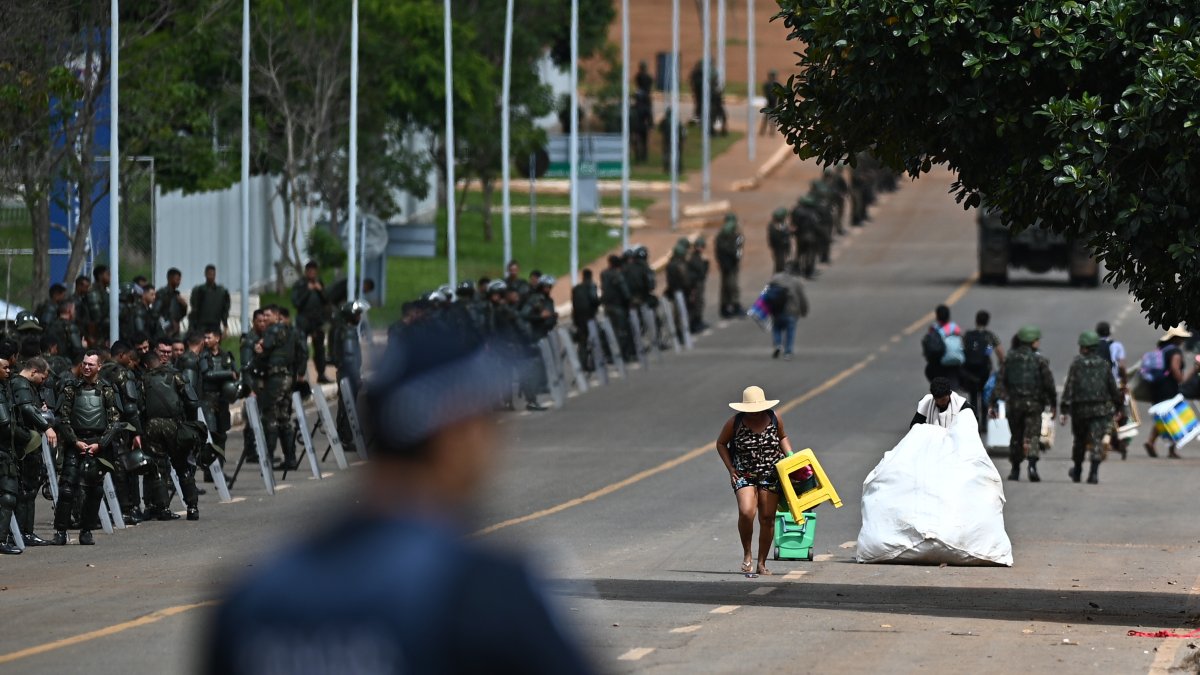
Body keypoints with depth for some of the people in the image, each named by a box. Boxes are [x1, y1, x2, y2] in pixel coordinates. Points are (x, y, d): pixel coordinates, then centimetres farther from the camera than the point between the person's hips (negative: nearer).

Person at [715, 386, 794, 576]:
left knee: (767, 518, 1)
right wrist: (731, 468, -3)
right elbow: (721, 443, 6)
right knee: (746, 512, -23)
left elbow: (782, 437, 18)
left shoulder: (774, 419, -2)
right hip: (744, 475, -2)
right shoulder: (735, 423, -8)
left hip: (771, 475, 2)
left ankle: (762, 564, 11)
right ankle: (747, 554, -2)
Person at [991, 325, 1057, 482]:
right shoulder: (1039, 360, -4)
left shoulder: (1010, 359, 4)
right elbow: (1049, 383, -4)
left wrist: (994, 404, 2)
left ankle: (1015, 470, 19)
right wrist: (1053, 404, 6)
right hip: (1033, 403, -3)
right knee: (1032, 436, -3)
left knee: (1016, 437, 14)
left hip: (1013, 404, 3)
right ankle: (1032, 465, -24)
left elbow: (1000, 381, 1)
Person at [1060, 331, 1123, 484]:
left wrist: (1064, 410, -10)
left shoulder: (1076, 364, -4)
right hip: (1100, 409, 0)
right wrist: (1118, 405, 20)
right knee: (1096, 442, -3)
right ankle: (1093, 473, -17)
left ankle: (1077, 471, 32)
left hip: (1080, 409, 0)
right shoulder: (1104, 365, 2)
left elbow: (1069, 387, -9)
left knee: (1079, 441, 17)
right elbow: (1113, 388, 6)